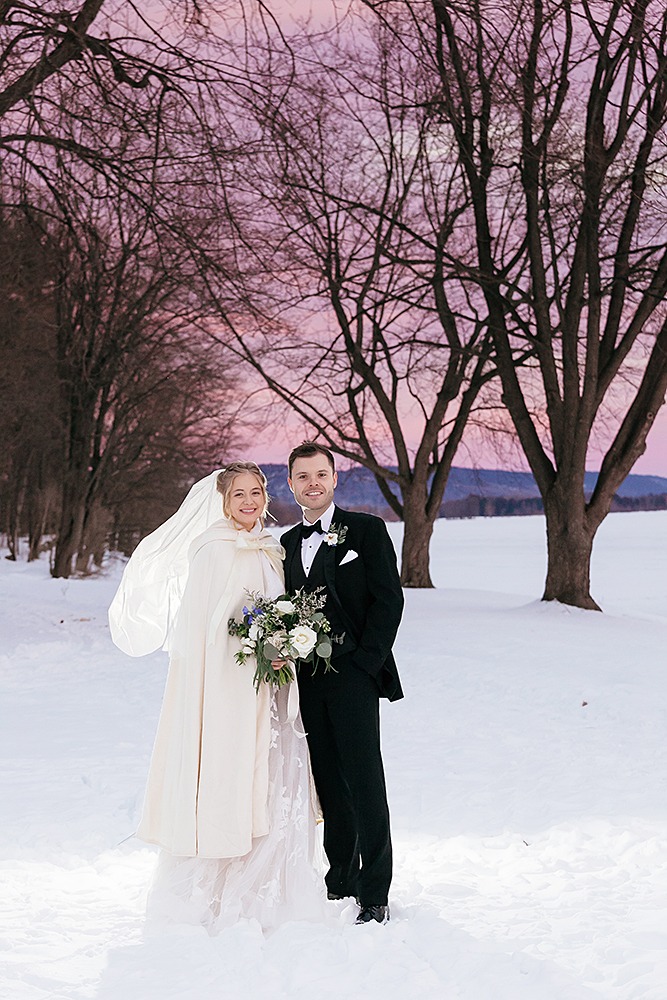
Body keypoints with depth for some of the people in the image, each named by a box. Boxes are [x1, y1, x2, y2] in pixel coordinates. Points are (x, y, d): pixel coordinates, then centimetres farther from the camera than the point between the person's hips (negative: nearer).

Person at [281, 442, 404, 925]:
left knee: (365, 784, -4)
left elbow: (389, 600, -6)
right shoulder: (289, 542, 16)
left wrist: (363, 661, -12)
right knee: (328, 784, 11)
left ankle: (376, 893, 4)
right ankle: (341, 878, 23)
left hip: (353, 676, -5)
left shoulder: (368, 530, -1)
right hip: (308, 681, 5)